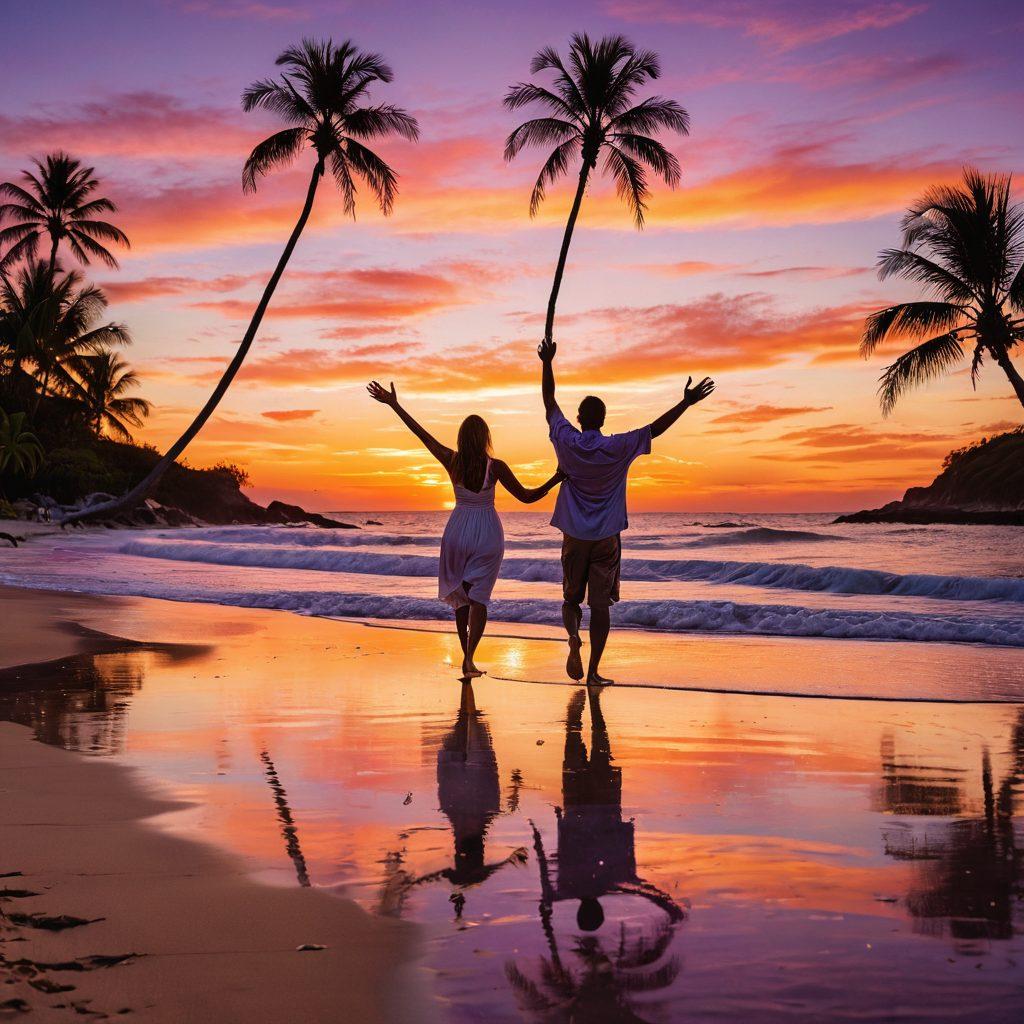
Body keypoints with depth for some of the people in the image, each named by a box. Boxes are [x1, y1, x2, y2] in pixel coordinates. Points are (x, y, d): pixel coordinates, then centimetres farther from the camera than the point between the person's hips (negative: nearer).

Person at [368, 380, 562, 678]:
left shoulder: (452, 462, -10)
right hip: (488, 534, -2)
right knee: (478, 597, 0)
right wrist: (557, 478, -7)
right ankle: (469, 658, -16)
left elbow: (422, 434, -3)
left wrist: (394, 404, 5)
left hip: (458, 530, 2)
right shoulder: (495, 467, -16)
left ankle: (466, 658, 17)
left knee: (461, 595, 15)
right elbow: (527, 496, -11)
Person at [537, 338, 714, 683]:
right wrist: (687, 402, 1)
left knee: (571, 599, 12)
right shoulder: (618, 448, -7)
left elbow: (550, 403, 6)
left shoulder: (567, 443, -4)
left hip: (574, 537, 1)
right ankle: (594, 671, 0)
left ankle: (573, 634, -20)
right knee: (601, 604, 2)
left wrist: (547, 363, 10)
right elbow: (656, 428, -4)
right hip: (607, 538, -1)